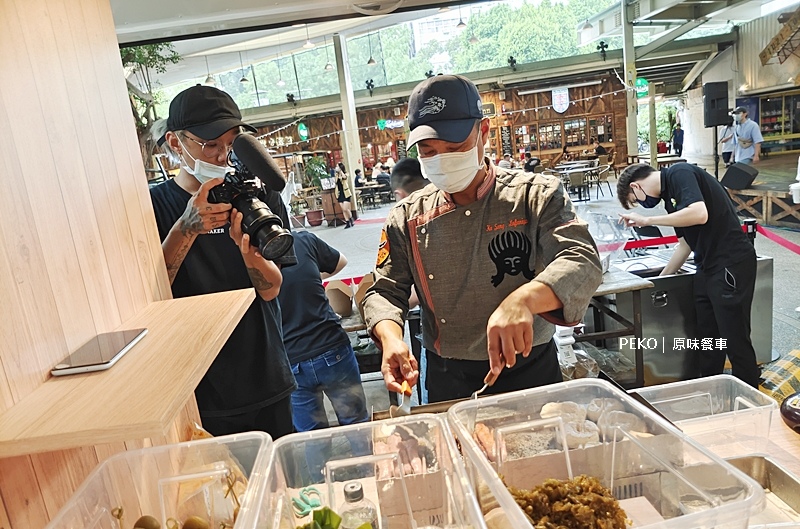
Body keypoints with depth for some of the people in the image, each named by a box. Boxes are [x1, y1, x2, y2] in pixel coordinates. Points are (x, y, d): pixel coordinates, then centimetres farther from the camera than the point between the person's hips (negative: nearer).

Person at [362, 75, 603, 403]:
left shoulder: (536, 196, -9)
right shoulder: (407, 219, -2)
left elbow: (582, 262, -21)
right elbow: (385, 291, 1)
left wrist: (523, 299, -42)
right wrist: (391, 338, -22)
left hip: (530, 371, -1)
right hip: (447, 381, 2)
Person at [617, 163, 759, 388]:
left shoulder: (680, 174, -10)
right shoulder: (670, 194, 17)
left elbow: (699, 214, -27)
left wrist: (647, 221, -18)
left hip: (731, 265, -9)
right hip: (707, 268, 9)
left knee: (735, 340, 1)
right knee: (707, 339, 14)